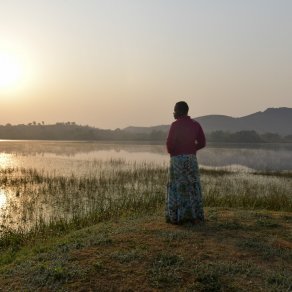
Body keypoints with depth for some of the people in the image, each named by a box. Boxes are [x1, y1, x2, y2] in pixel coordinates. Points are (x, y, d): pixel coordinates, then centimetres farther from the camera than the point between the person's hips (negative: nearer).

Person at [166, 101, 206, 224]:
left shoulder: (175, 125, -10)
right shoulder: (196, 124, 6)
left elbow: (169, 143, -15)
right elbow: (202, 143, 5)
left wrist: (171, 152, 6)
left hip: (177, 159, -4)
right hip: (191, 158, 4)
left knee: (176, 188, 4)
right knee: (193, 188, 9)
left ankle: (176, 217, 6)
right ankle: (195, 216, 12)